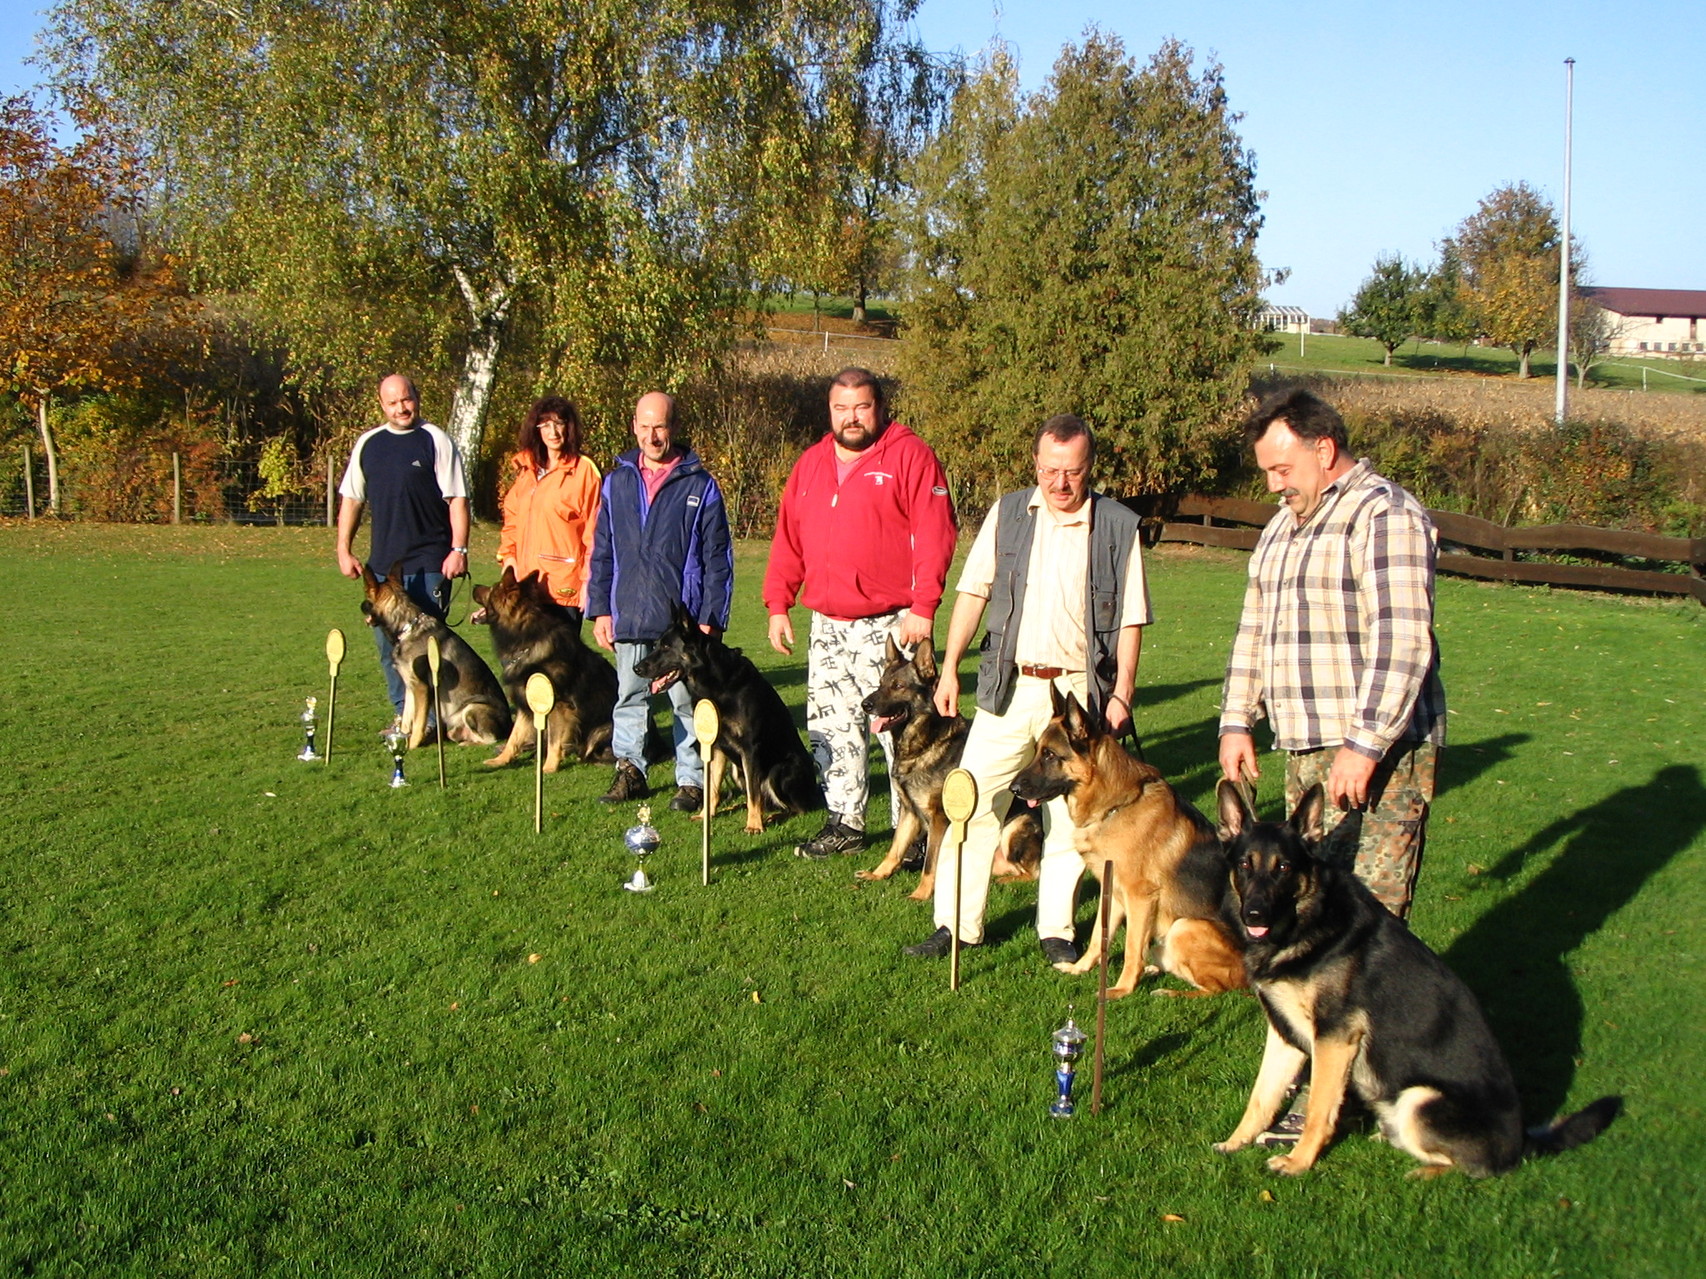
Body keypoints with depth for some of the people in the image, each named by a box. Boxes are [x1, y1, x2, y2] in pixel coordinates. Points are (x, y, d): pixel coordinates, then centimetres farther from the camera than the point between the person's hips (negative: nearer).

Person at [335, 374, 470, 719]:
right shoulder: (367, 444, 12)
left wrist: (459, 549, -14)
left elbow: (457, 499, -7)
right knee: (387, 641, 10)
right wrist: (343, 550, 11)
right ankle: (404, 714, 21)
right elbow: (351, 499, 16)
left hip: (429, 563, -5)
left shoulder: (436, 441, -2)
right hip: (382, 562, 5)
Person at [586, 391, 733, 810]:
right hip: (629, 616, 3)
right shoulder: (617, 481, 9)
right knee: (629, 698, 11)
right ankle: (630, 770, 22)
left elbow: (717, 558, 0)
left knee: (687, 702, 2)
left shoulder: (700, 485, 0)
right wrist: (600, 609, 6)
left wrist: (710, 617, -7)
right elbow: (601, 553, 13)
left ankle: (692, 779, 10)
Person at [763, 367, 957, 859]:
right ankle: (844, 823, 22)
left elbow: (935, 534, -12)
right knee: (831, 728, 11)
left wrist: (923, 606, -18)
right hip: (825, 625, 7)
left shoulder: (909, 455, -5)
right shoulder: (810, 464, 14)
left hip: (889, 625, -6)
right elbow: (788, 540, 16)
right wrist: (777, 603, 8)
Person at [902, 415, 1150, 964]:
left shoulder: (1118, 526, 1)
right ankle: (956, 924, 8)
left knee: (1069, 817, 5)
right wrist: (949, 667, 4)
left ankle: (1055, 930, 19)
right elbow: (973, 593, 9)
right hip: (1008, 688, 2)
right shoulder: (1008, 514, 7)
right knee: (971, 801, -1)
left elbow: (1130, 619, 2)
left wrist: (1122, 693, -4)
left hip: (1079, 691, -1)